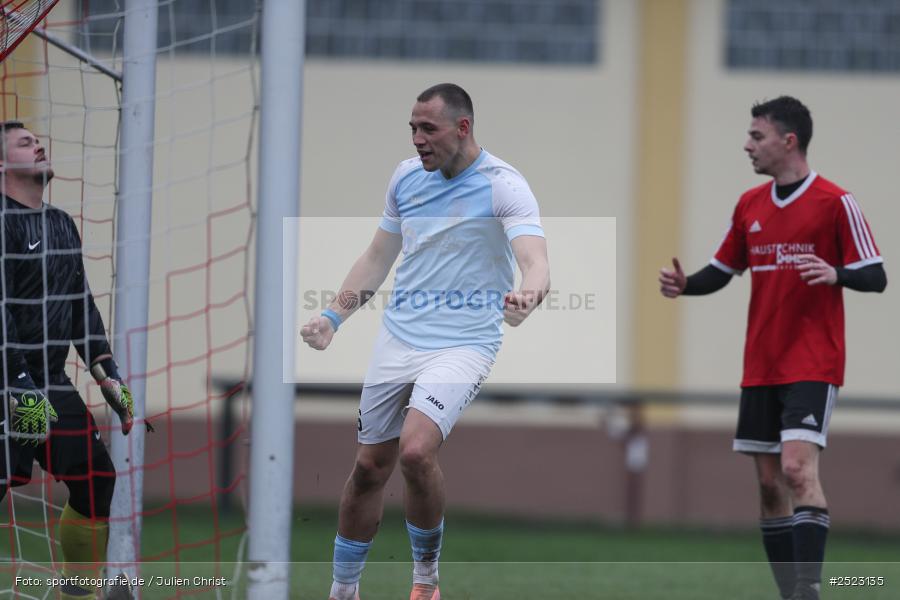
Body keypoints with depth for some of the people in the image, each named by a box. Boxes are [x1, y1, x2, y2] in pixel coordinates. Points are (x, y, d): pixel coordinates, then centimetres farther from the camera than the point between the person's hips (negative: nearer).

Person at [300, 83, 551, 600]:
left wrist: (528, 295, -49)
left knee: (416, 451, -26)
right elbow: (379, 256, 19)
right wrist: (334, 316, 9)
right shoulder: (407, 177, 7)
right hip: (398, 339, 6)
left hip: (464, 343, -6)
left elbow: (536, 263, -26)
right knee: (370, 467, 7)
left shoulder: (504, 186, -12)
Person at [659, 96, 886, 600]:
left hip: (813, 364, -7)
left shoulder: (835, 202, -7)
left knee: (798, 468, -20)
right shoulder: (751, 205, 11)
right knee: (770, 482, 5)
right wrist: (685, 285, -2)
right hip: (761, 365, 7)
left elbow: (875, 276, -8)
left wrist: (835, 273, -28)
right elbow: (722, 271, 19)